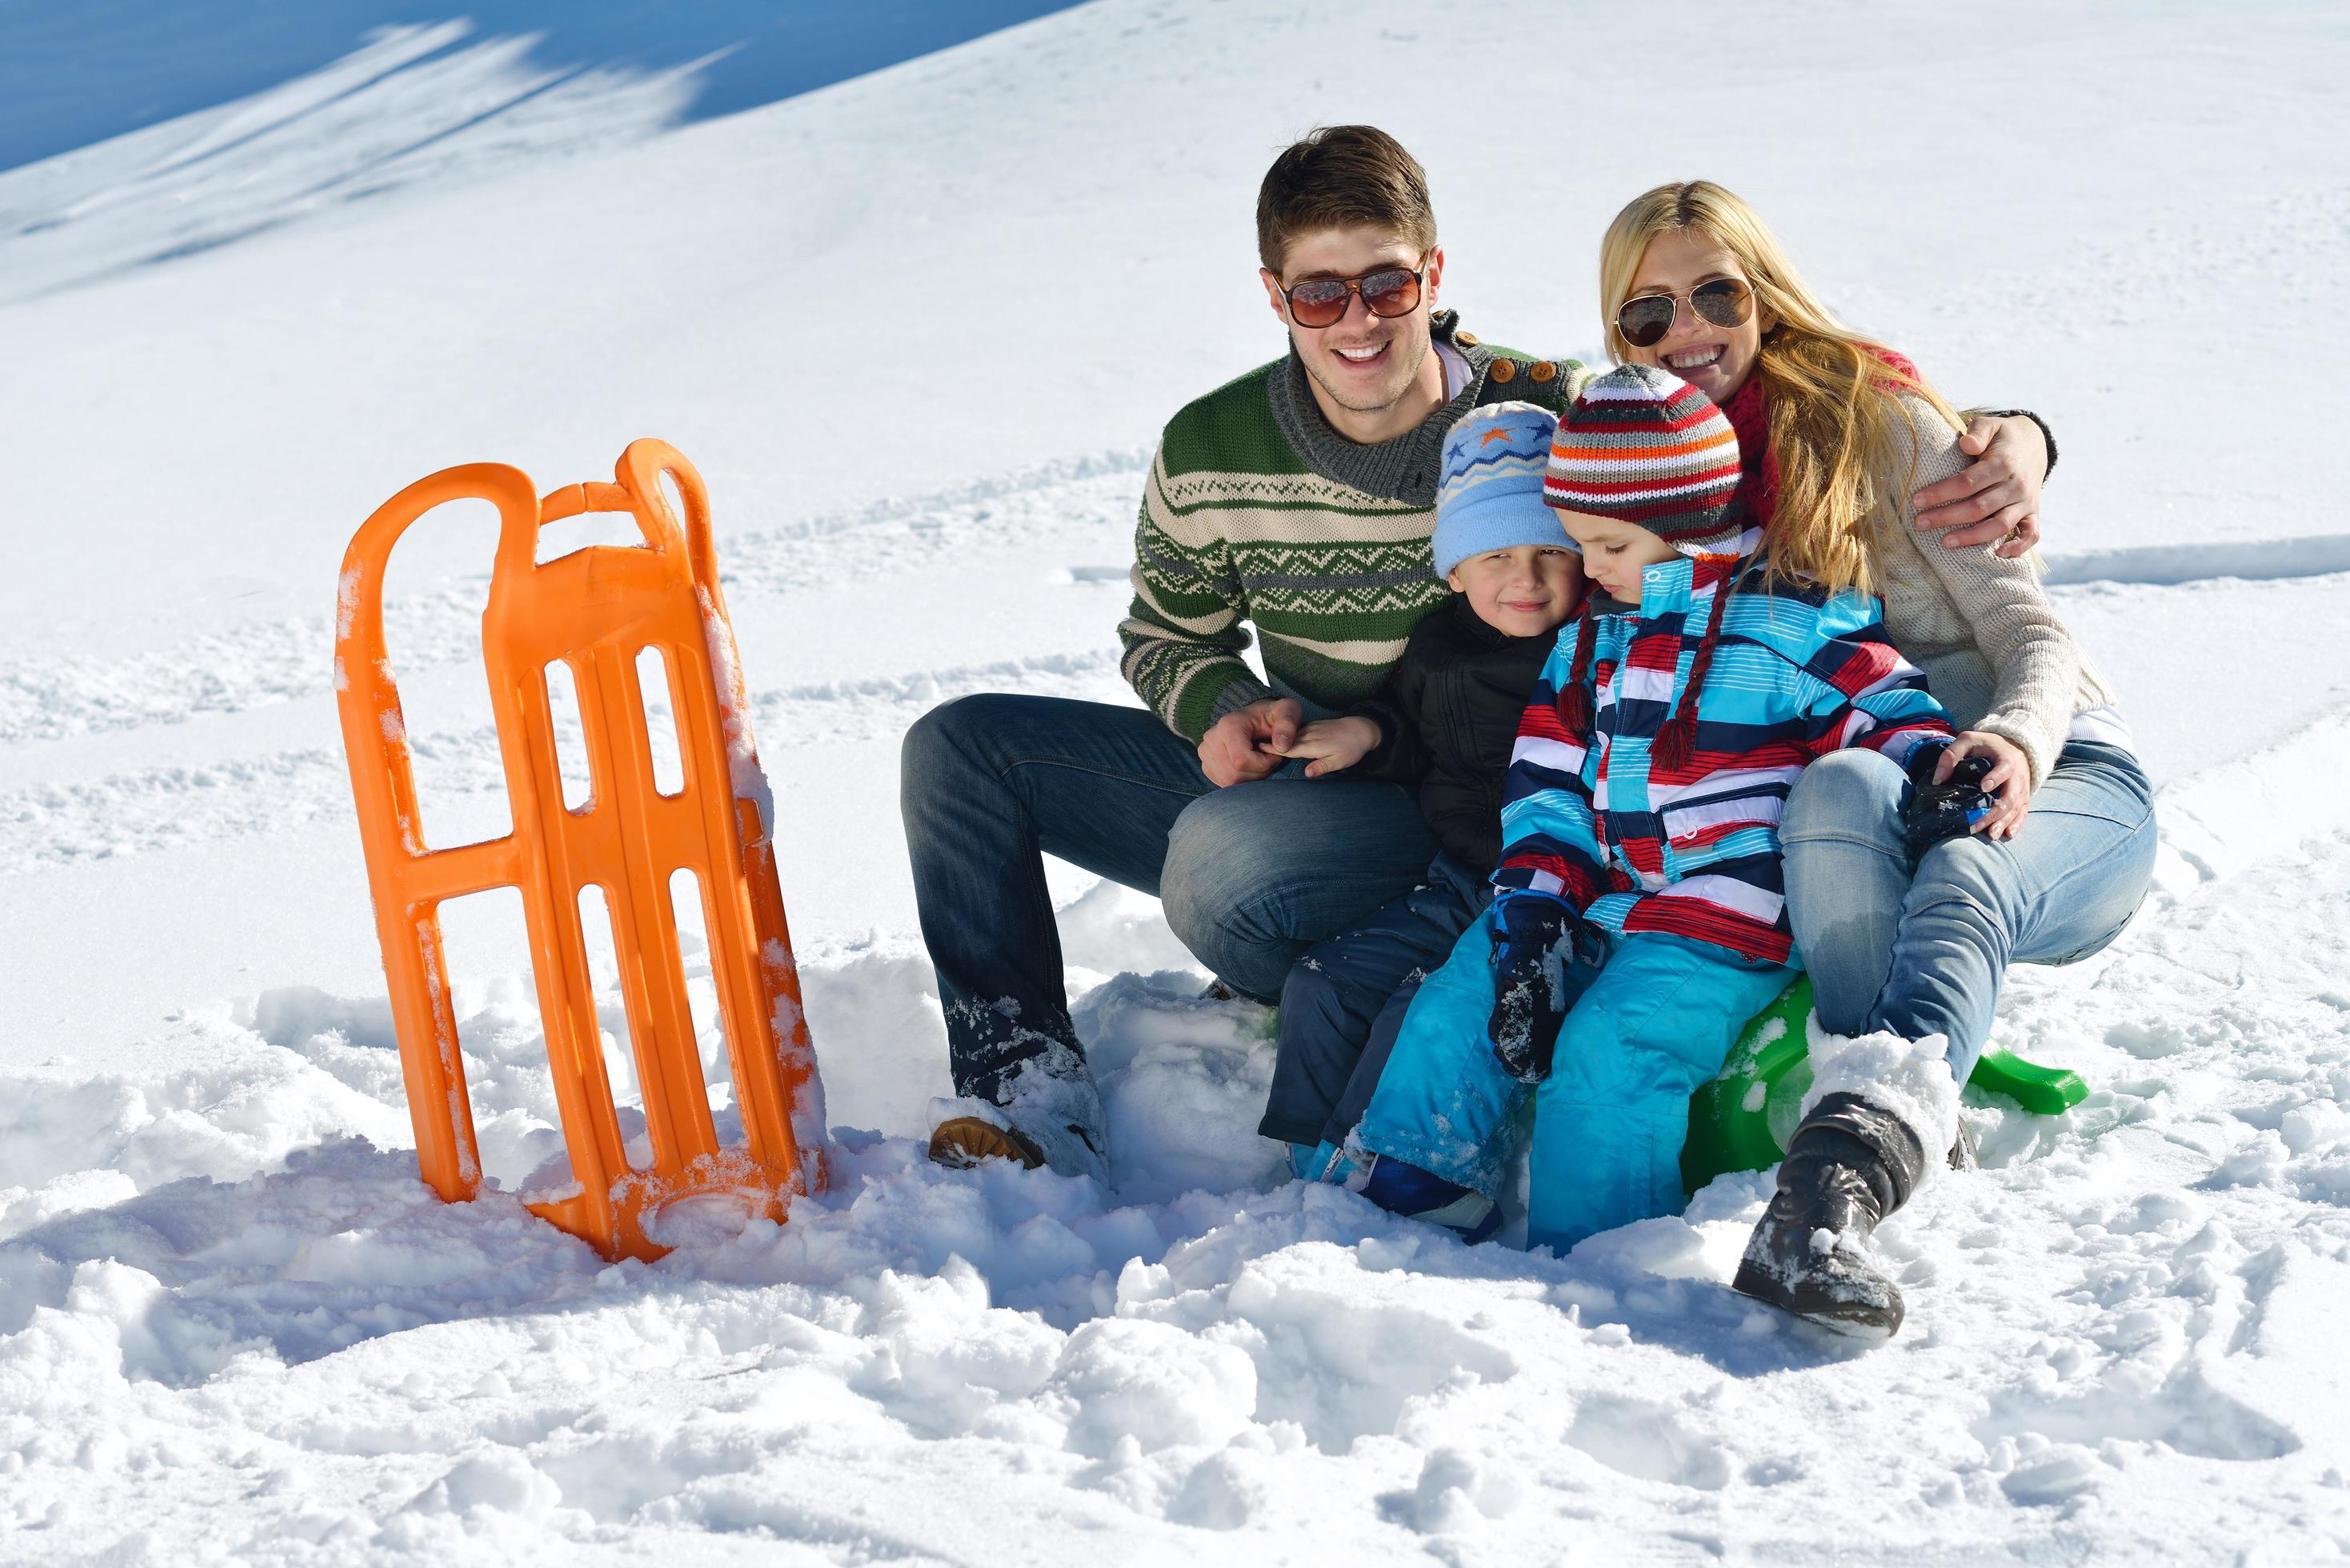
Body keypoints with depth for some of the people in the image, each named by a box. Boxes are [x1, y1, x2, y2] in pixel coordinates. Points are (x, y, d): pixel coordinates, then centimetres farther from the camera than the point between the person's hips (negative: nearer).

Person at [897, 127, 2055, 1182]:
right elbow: (1166, 635, 16)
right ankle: (1027, 1088, -5)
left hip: (1474, 814, -5)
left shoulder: (1547, 420, -15)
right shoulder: (1207, 454, -4)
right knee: (962, 745, -3)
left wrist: (2001, 441, -25)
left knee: (1221, 856, -36)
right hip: (1291, 777, 6)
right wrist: (1221, 710, -8)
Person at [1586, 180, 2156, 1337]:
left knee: (1961, 881, -39)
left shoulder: (1876, 416, -3)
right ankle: (1913, 1127, -45)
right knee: (1839, 789, -35)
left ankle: (1837, 1177, -61)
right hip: (1866, 814, 3)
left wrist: (2016, 744, -29)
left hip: (2058, 777, -3)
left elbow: (2028, 628, -8)